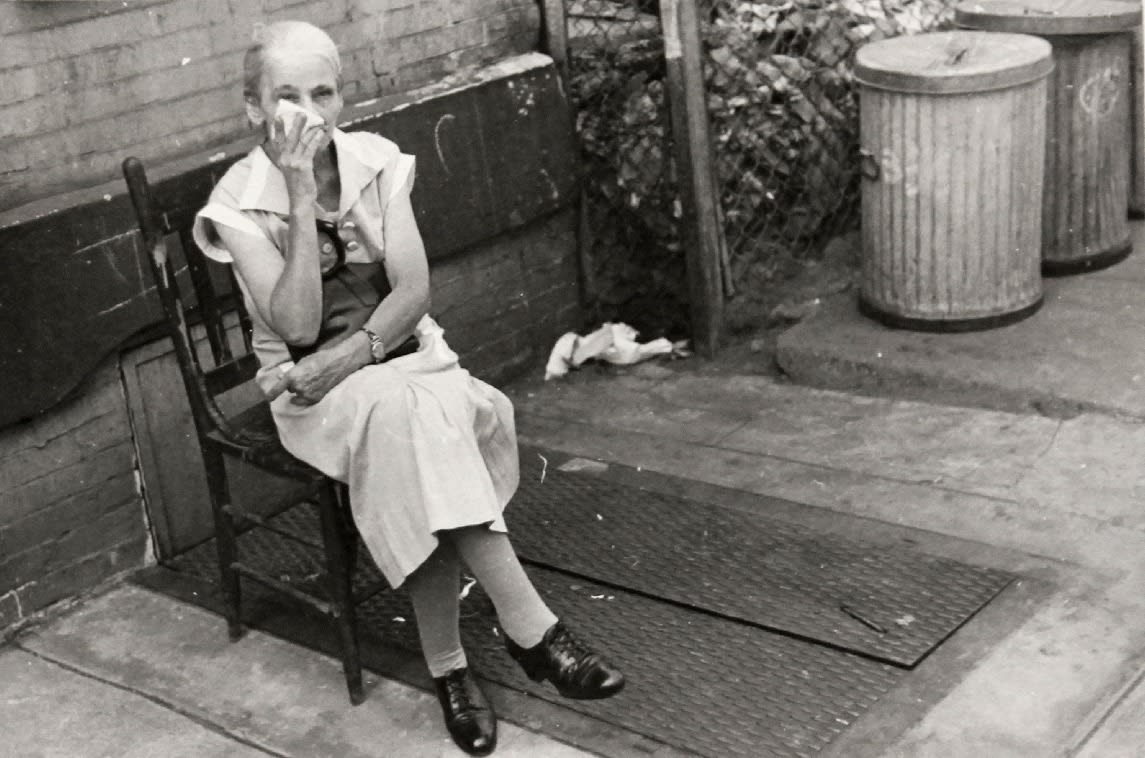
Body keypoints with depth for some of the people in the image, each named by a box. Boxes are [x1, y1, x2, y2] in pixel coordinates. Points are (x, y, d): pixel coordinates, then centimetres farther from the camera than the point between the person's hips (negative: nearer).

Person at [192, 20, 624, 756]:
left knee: (417, 434, -32)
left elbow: (415, 290, -7)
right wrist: (304, 197, -25)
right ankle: (529, 623, -30)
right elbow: (297, 325, -21)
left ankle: (447, 662, -21)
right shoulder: (239, 203, -10)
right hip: (315, 390, -3)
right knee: (418, 414, -34)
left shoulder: (376, 160, -1)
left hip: (406, 357, 3)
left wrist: (351, 354, -23)